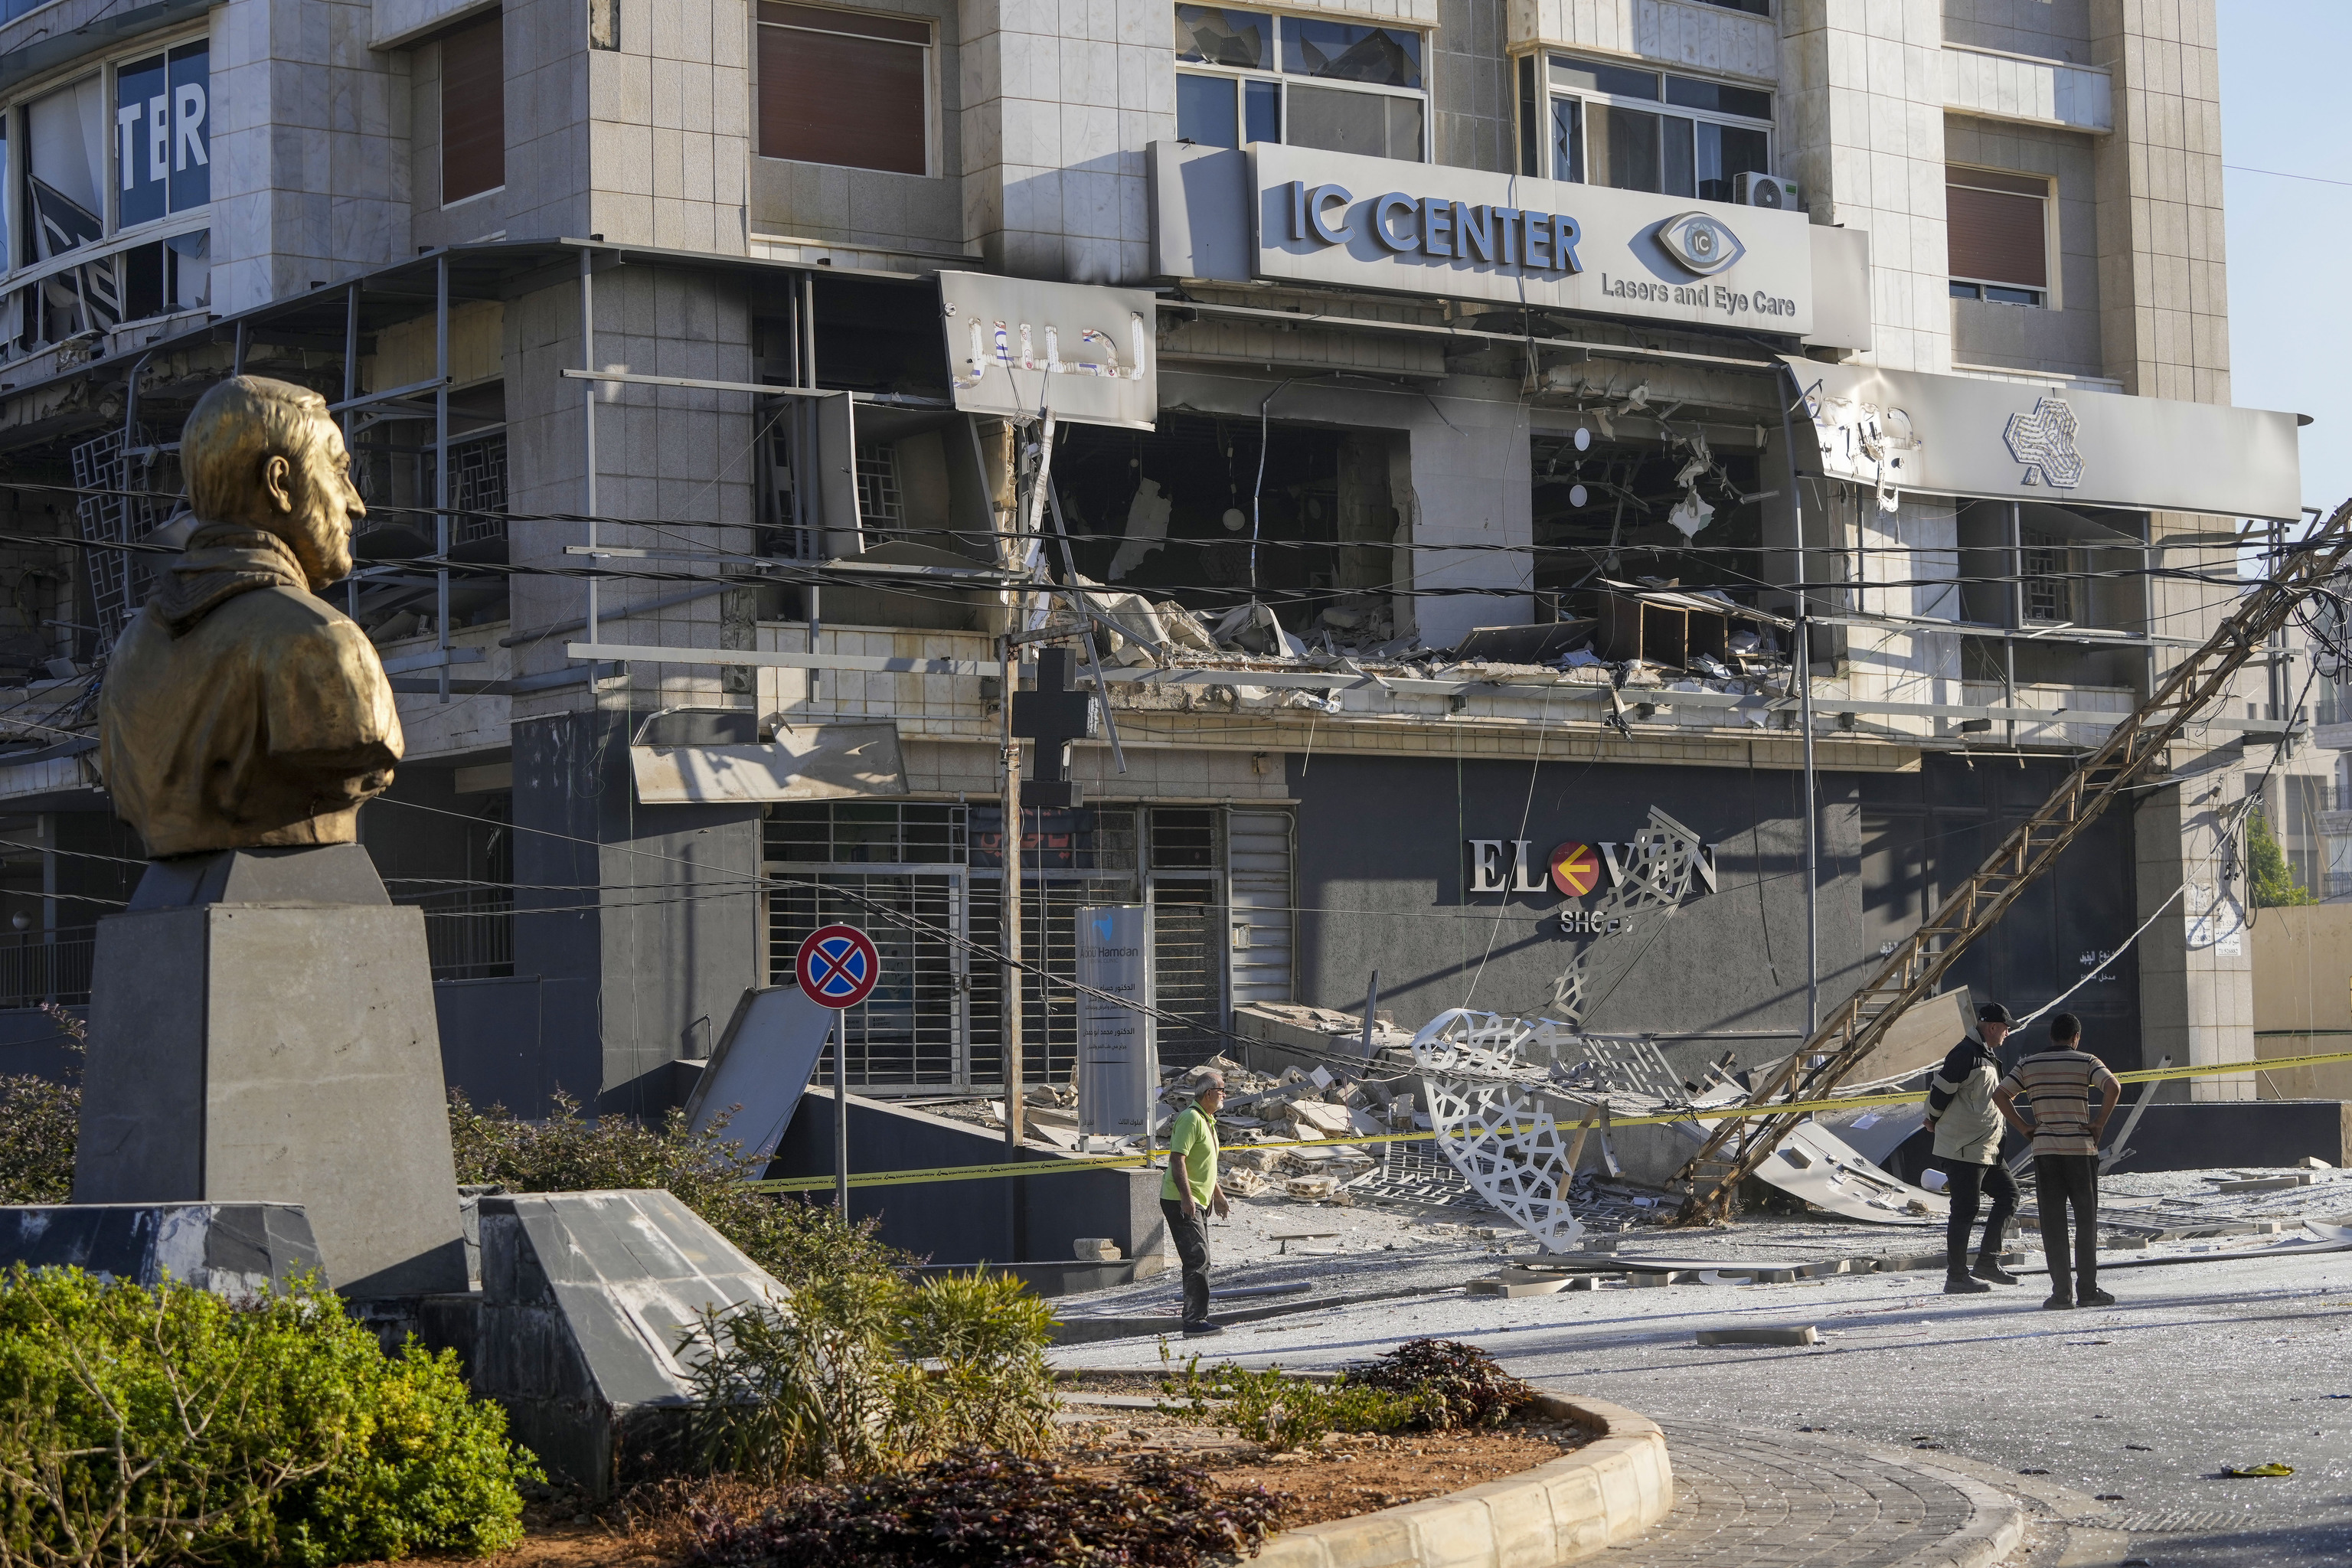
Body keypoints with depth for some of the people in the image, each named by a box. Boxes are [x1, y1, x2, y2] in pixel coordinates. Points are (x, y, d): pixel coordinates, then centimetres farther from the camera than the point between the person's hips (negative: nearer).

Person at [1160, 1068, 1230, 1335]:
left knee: (1201, 1261, 12)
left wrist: (1217, 1193, 30)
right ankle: (1195, 1320, -15)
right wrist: (1187, 1197, -29)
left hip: (1198, 1202, 11)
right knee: (1197, 1259, -14)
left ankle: (1198, 1318, 18)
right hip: (1182, 1202, -11)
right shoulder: (1191, 1119, -16)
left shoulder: (1207, 1120, 17)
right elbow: (1177, 1159, -23)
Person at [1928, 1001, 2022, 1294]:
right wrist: (1935, 1121, 2)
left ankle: (1987, 1262, 12)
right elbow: (1939, 1091, -15)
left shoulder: (1986, 1056, 17)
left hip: (1986, 1148, 10)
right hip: (1964, 1149, -10)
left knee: (2008, 1194, 11)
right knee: (1965, 1210, -6)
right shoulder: (1966, 1055, -16)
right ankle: (1957, 1277, 0)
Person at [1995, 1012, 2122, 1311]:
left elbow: (2000, 1095, 2)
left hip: (2044, 1150, 2)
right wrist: (2100, 1122, -6)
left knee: (2052, 1222, 4)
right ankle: (2087, 1290, 3)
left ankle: (2061, 1292, 0)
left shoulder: (2029, 1065, 9)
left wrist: (2024, 1128, 5)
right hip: (2081, 1148, -2)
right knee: (2086, 1220, 6)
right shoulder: (2085, 1062, 0)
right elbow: (2113, 1087, -16)